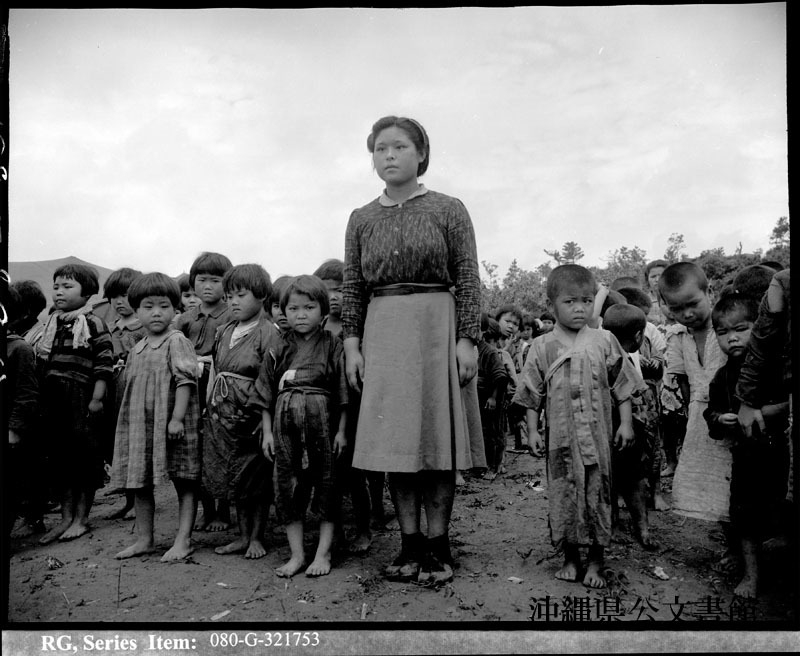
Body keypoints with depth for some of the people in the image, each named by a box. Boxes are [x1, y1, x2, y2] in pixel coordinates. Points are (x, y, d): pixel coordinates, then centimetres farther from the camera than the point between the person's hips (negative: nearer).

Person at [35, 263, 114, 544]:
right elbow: (40, 363, 19)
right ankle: (66, 517, 21)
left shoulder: (94, 325, -8)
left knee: (86, 457, 2)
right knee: (59, 456, 11)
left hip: (82, 401, -7)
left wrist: (97, 399, -16)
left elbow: (104, 364, -12)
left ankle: (81, 518, 15)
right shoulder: (51, 325, 13)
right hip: (54, 402, 7)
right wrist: (40, 399, 15)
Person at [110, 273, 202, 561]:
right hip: (140, 424, 7)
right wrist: (129, 424, 15)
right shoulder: (136, 350, 13)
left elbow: (186, 380, -17)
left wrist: (177, 418, -22)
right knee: (140, 483, 13)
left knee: (184, 483, 2)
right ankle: (144, 539, 25)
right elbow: (130, 387, 20)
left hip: (171, 424, -7)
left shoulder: (177, 342, -9)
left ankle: (183, 540, 9)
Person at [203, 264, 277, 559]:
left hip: (251, 412, -6)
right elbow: (214, 371, 17)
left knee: (256, 479, 6)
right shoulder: (223, 332, 11)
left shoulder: (268, 332, -10)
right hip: (223, 413, 6)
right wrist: (208, 406, 13)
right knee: (234, 477, 14)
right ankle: (243, 535, 27)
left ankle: (257, 537, 21)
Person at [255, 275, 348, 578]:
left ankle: (323, 554, 15)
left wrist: (341, 431, -5)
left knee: (326, 487, 4)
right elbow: (266, 397, 9)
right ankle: (297, 554, 17)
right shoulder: (278, 351, 7)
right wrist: (267, 432, 4)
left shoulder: (332, 346, -1)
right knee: (288, 486, 6)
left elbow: (343, 394, -1)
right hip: (285, 426, 3)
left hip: (322, 422, -3)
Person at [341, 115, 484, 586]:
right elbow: (352, 287, 11)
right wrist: (352, 343, 3)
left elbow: (468, 280, -1)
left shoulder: (448, 210, 3)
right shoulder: (362, 219, 12)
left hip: (437, 326, -3)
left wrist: (467, 339, -10)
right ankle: (410, 544, 15)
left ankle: (438, 545, 12)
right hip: (383, 333, 3)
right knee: (395, 441, 4)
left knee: (437, 439, 0)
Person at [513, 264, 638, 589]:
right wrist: (533, 431, -1)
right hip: (561, 437, 0)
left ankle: (596, 562, 20)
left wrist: (626, 423, 1)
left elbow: (622, 387, 5)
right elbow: (532, 395, 3)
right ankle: (570, 558, 23)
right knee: (563, 495, 6)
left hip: (598, 436, 0)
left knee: (598, 495, 6)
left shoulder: (604, 341, 1)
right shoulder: (542, 347, 0)